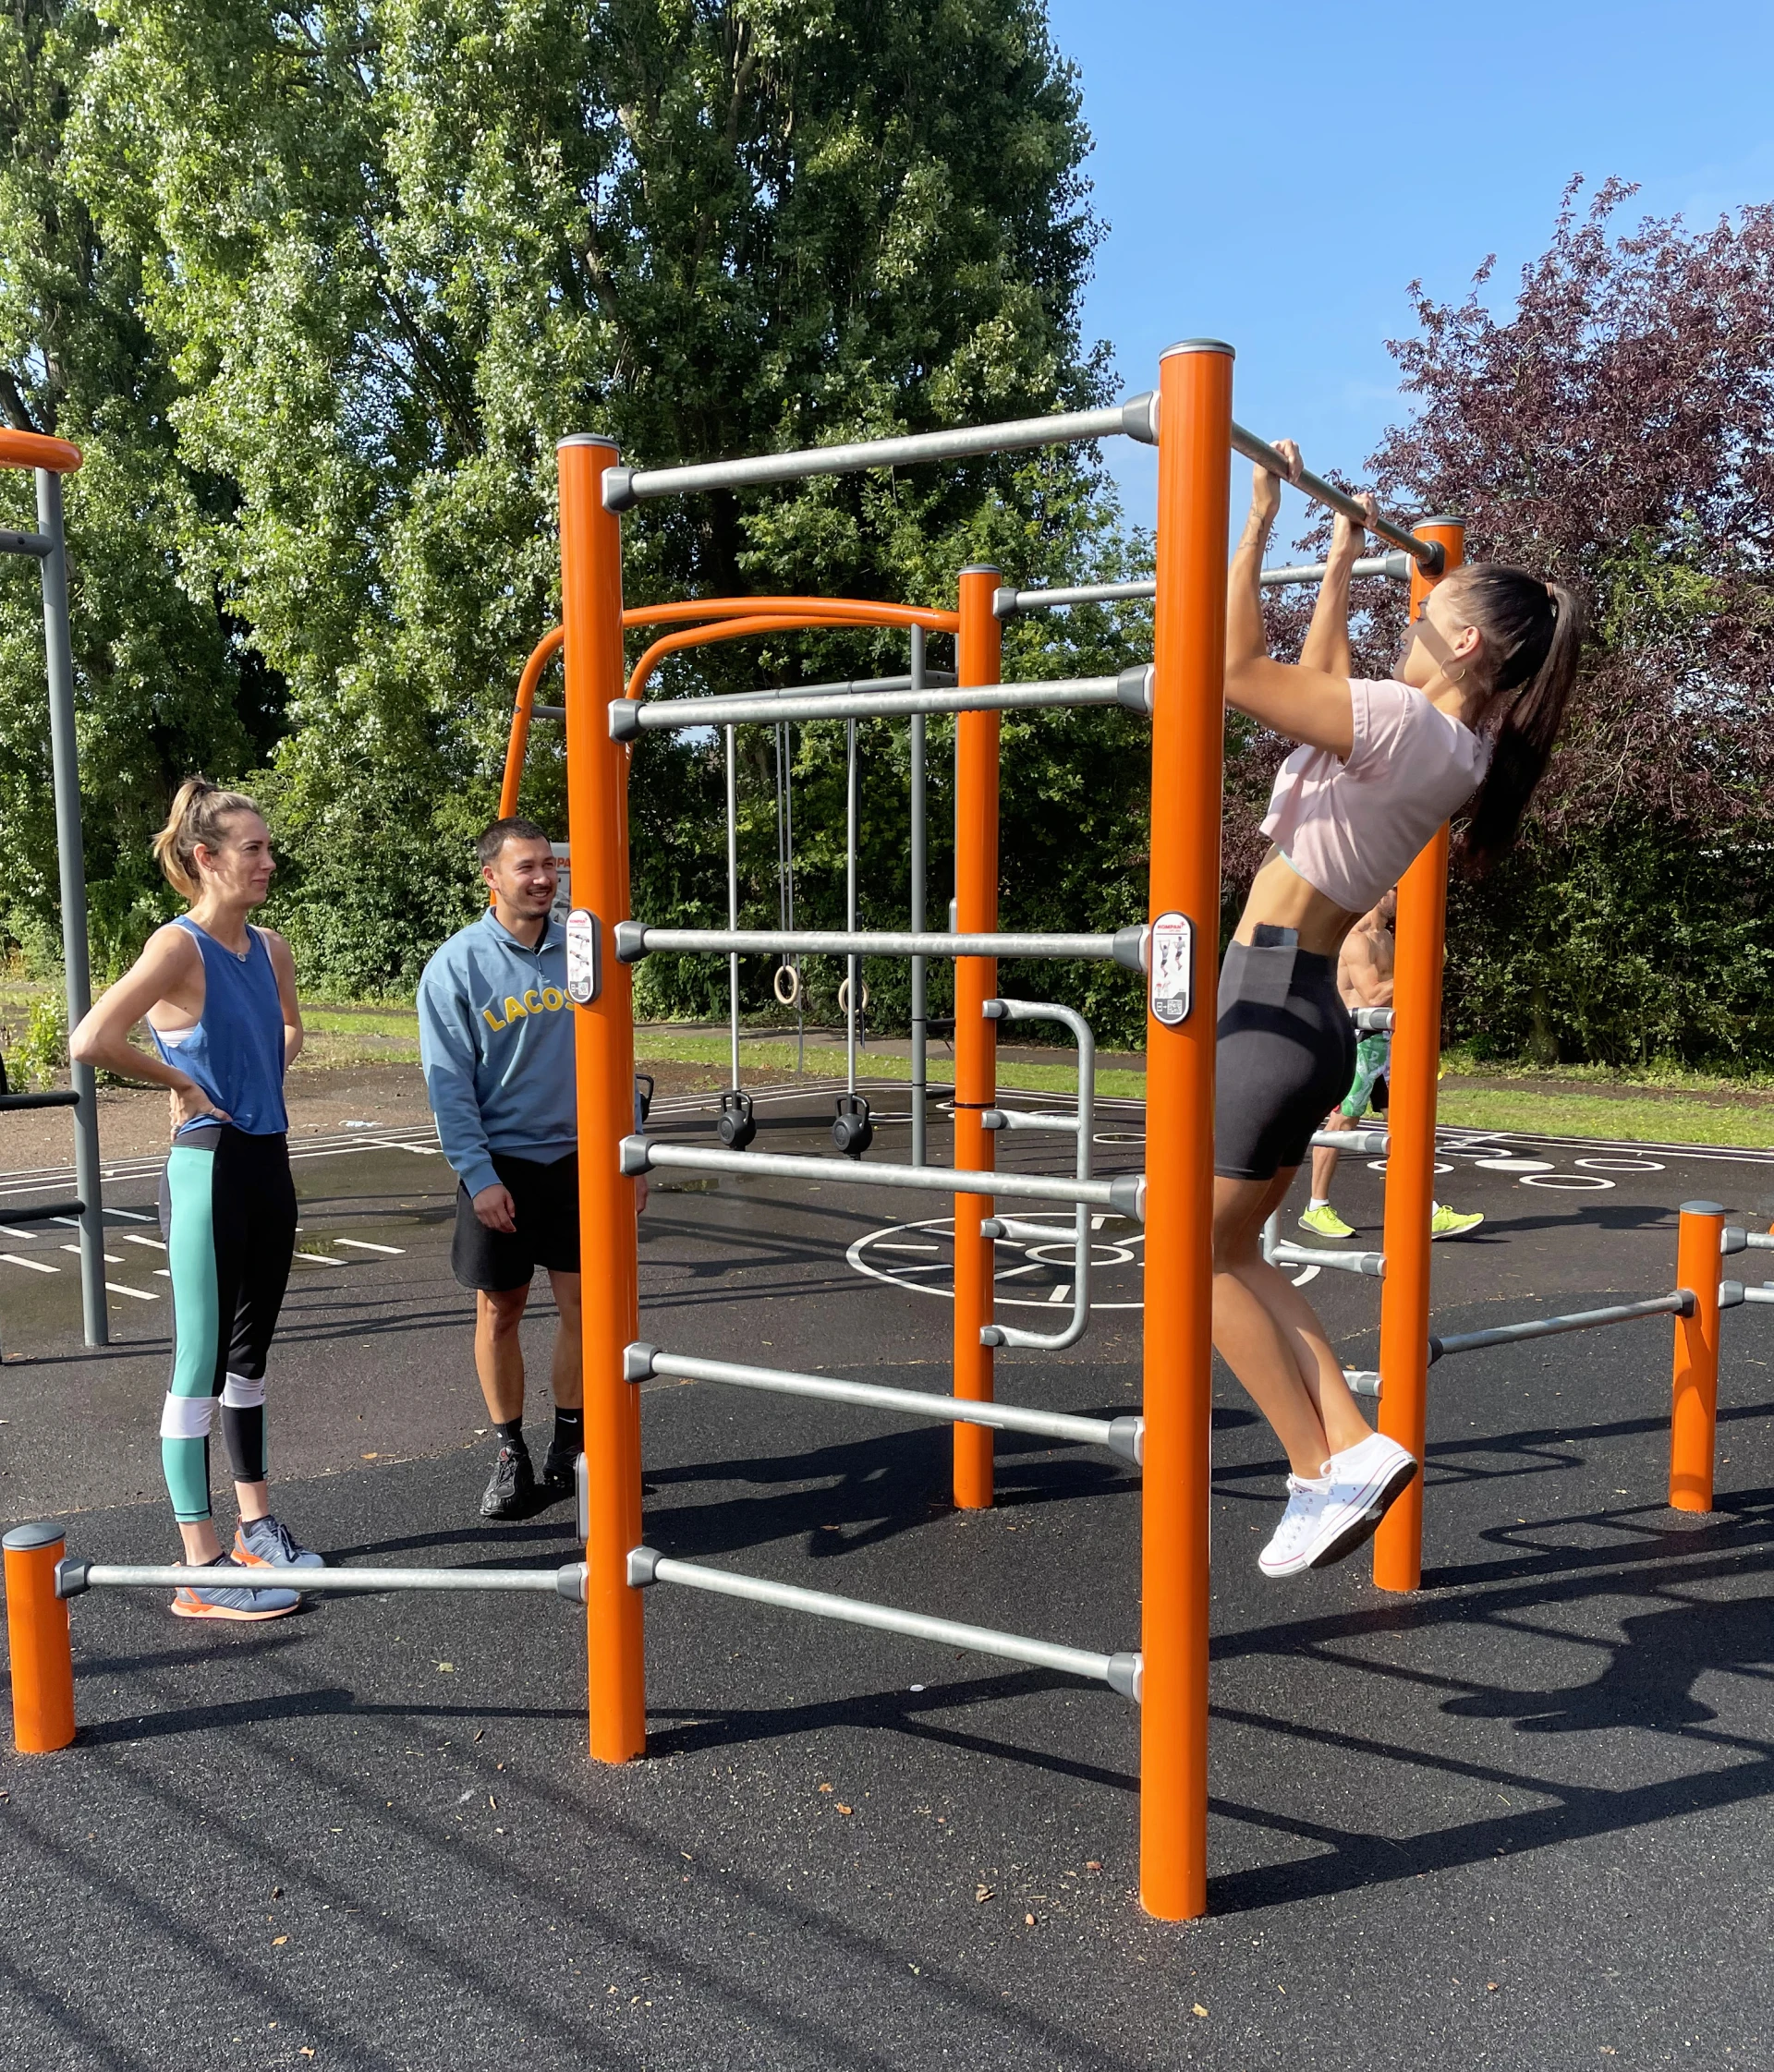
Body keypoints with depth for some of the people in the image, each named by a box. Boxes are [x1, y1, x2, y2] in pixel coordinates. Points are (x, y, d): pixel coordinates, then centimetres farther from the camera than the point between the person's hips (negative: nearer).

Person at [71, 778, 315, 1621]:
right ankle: (204, 1569, 9)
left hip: (269, 1163, 8)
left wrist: (263, 1075, 11)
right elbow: (89, 1041, -27)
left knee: (250, 1352, 17)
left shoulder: (270, 948, 8)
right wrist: (180, 1082, -15)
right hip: (210, 1168, -8)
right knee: (201, 1363, 0)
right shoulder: (180, 946, -14)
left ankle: (257, 1527, 31)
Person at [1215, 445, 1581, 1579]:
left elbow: (1237, 667, -19)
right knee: (1231, 1250, 15)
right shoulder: (1449, 744, 12)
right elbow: (1319, 675, 28)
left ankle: (1325, 1468, 4)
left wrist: (1260, 516, -10)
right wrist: (1342, 556, 36)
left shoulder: (1406, 723, -16)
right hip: (1301, 1008, 9)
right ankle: (1350, 1445, 12)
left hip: (1272, 1007, -9)